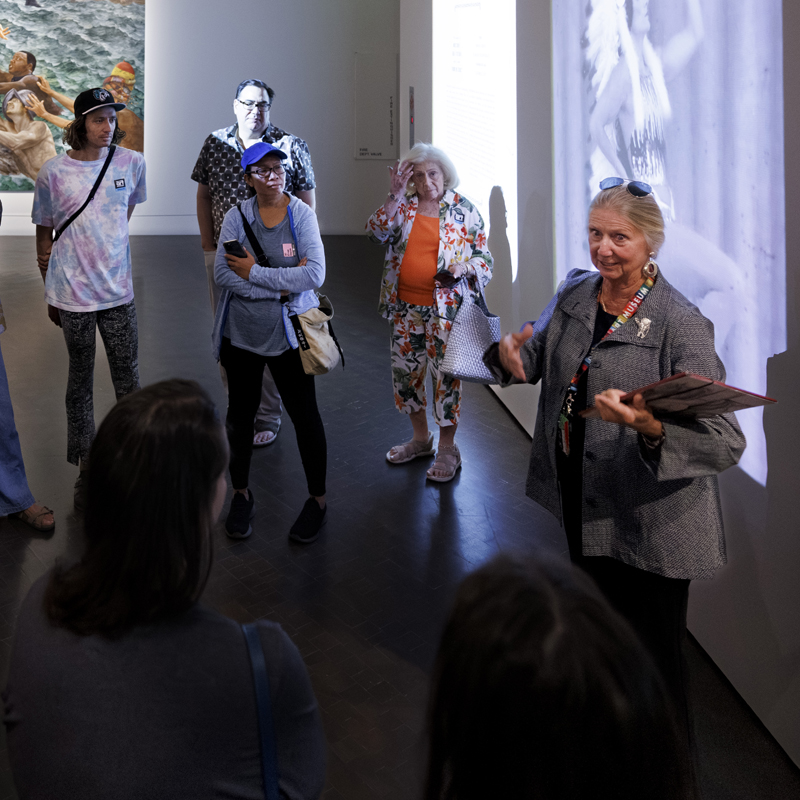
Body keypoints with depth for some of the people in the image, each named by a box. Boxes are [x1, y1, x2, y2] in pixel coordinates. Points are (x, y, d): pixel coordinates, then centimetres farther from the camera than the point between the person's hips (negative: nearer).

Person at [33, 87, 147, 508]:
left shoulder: (131, 163, 0)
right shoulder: (53, 172, -7)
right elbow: (44, 236, 3)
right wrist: (50, 294, 7)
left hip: (118, 291, 2)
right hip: (73, 295, -2)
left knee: (128, 380, 7)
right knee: (80, 380, 10)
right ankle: (86, 468, 22)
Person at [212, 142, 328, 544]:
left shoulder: (302, 214, -7)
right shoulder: (237, 216, -3)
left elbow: (314, 274, -19)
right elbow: (223, 274, -14)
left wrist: (254, 273, -16)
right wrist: (280, 286, -19)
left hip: (288, 333, -2)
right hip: (241, 333, 2)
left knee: (304, 413, 6)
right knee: (240, 413, 15)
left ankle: (317, 499, 22)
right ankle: (241, 493, 33)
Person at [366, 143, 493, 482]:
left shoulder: (464, 210, -2)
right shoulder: (403, 205, 4)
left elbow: (484, 256, 1)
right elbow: (377, 232, -11)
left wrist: (463, 267, -20)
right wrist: (395, 196, -18)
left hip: (447, 307, -4)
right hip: (406, 307, 4)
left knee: (446, 374, 1)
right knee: (404, 371, 14)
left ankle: (447, 449, 16)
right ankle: (420, 438, 34)